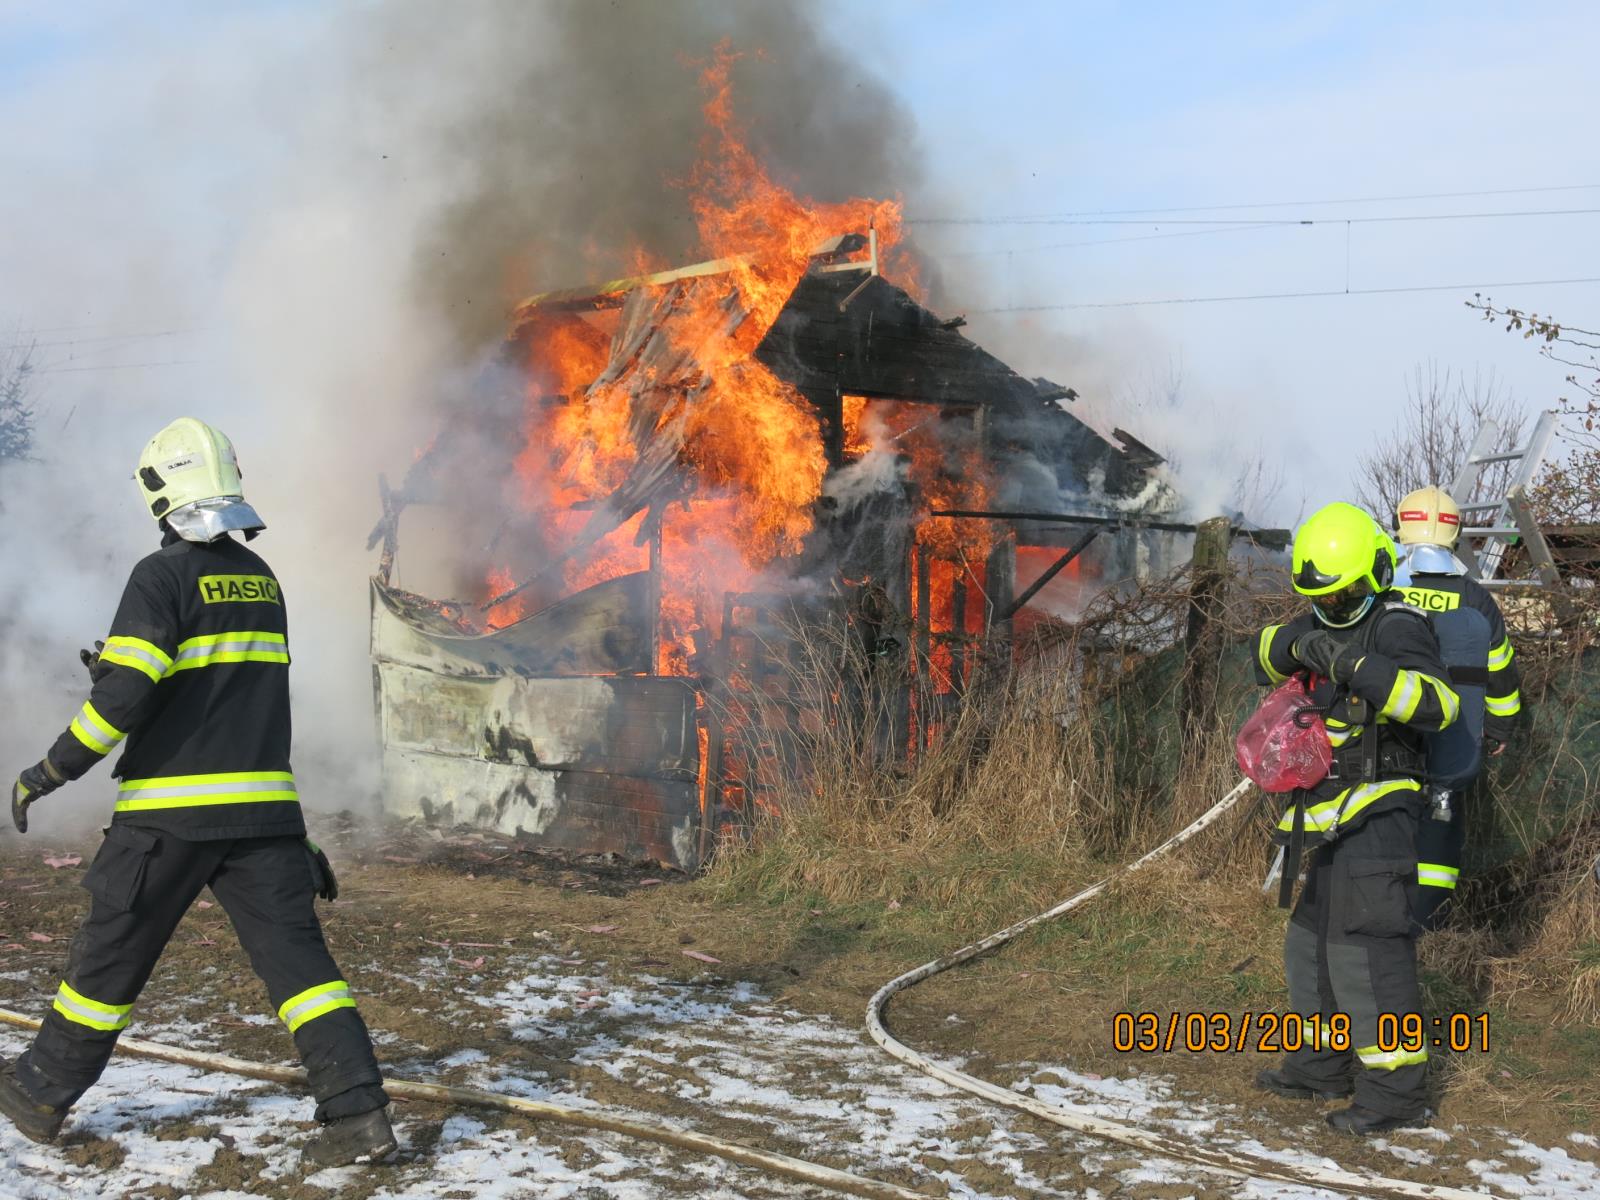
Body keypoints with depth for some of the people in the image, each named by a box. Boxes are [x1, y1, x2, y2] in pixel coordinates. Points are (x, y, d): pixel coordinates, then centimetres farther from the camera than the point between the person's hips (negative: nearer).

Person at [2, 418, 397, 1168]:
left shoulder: (164, 575, -11)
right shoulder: (261, 578, 11)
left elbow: (125, 696, -18)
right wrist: (124, 668, 26)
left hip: (170, 810, -5)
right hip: (264, 803, 5)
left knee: (110, 957, 11)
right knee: (296, 957, 2)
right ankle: (358, 1111, -7)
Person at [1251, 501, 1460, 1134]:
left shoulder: (1396, 627, -13)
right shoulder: (1330, 620, 14)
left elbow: (1436, 704, -28)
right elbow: (1265, 660, 8)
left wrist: (1355, 666, -35)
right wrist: (1299, 642, -14)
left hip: (1375, 813, -10)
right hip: (1331, 816, 10)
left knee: (1367, 949, -11)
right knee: (1314, 939, 17)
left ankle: (1396, 1090, -5)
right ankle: (1324, 1064, 31)